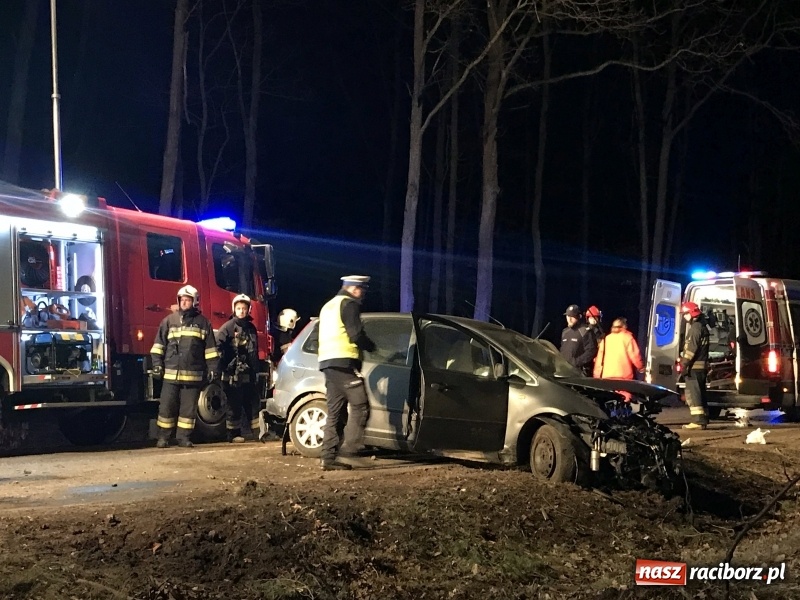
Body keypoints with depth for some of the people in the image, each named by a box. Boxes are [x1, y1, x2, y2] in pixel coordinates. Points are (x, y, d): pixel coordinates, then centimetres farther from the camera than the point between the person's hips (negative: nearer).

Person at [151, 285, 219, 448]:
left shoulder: (203, 322, 8)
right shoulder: (169, 320, 9)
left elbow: (210, 348, 8)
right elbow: (159, 344, 8)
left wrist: (212, 367, 2)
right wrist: (157, 363, -1)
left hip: (193, 374, 0)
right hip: (171, 373, 0)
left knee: (188, 408, 3)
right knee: (166, 406, 1)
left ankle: (184, 437, 11)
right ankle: (163, 437, 9)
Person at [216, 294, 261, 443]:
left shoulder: (251, 328, 15)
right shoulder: (228, 327, -6)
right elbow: (217, 345, -15)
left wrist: (255, 368, 21)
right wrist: (222, 365, -19)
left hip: (248, 374, 6)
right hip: (233, 374, -6)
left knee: (253, 402, 7)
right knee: (234, 404, -1)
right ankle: (234, 434, 5)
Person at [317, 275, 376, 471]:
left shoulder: (329, 306, 26)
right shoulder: (349, 304, -4)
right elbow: (356, 334, -13)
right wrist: (371, 346, 5)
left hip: (327, 362, 10)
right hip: (344, 362, -9)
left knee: (335, 411, 8)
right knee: (359, 406, -10)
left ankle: (329, 457, 4)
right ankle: (348, 449, -18)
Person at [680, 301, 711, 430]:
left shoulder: (695, 328, -12)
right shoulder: (703, 327, 20)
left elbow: (691, 349, -20)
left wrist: (684, 364, -19)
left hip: (694, 367, -10)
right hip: (701, 366, 10)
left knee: (693, 394, -11)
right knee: (700, 393, 13)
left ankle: (698, 421, -17)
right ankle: (703, 420, 16)